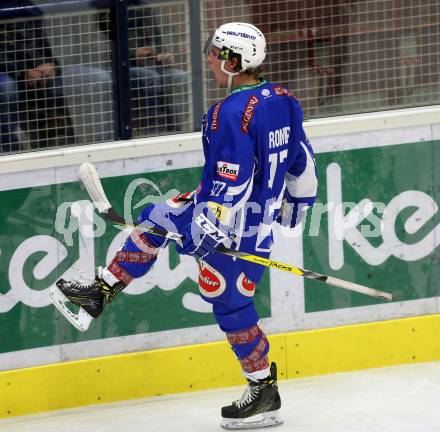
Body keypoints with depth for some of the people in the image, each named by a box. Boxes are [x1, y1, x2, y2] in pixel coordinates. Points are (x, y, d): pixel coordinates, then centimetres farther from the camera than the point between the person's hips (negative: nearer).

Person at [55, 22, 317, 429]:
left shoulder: (231, 113, -25)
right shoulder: (283, 100, 1)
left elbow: (233, 179, -29)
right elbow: (301, 155, 11)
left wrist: (211, 226, -25)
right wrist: (299, 198, 25)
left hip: (240, 225, -10)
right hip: (267, 208, 10)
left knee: (231, 303, 4)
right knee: (155, 219, 21)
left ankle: (264, 392, 12)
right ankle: (102, 292, 30)